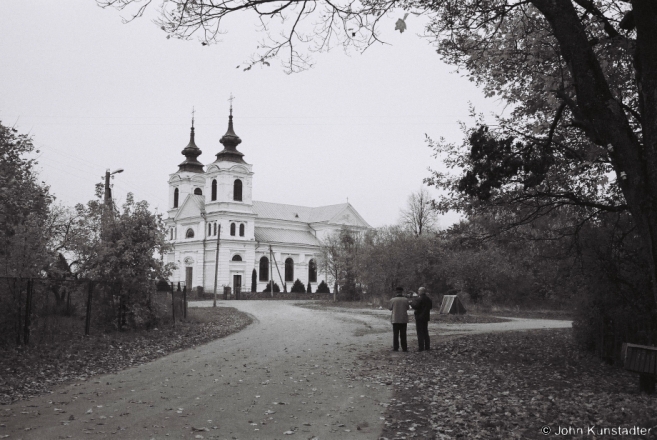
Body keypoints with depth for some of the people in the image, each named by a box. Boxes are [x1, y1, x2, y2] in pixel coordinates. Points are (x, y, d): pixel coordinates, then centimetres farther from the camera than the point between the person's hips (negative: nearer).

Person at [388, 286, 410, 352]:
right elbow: (407, 308, 6)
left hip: (395, 319, -1)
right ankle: (404, 348, 7)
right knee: (403, 334, 7)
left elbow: (389, 308, 3)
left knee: (395, 334, 5)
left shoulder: (393, 299, -8)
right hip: (404, 319, 1)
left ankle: (395, 347, 4)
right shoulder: (406, 299, -5)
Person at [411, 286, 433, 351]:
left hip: (419, 317, -8)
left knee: (420, 332, -4)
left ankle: (421, 347, -6)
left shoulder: (420, 299, -17)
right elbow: (431, 306, 16)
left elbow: (415, 306, -22)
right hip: (426, 317, 8)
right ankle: (427, 346, 17)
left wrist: (411, 303, -4)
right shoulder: (428, 299, 8)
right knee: (425, 332, 15)